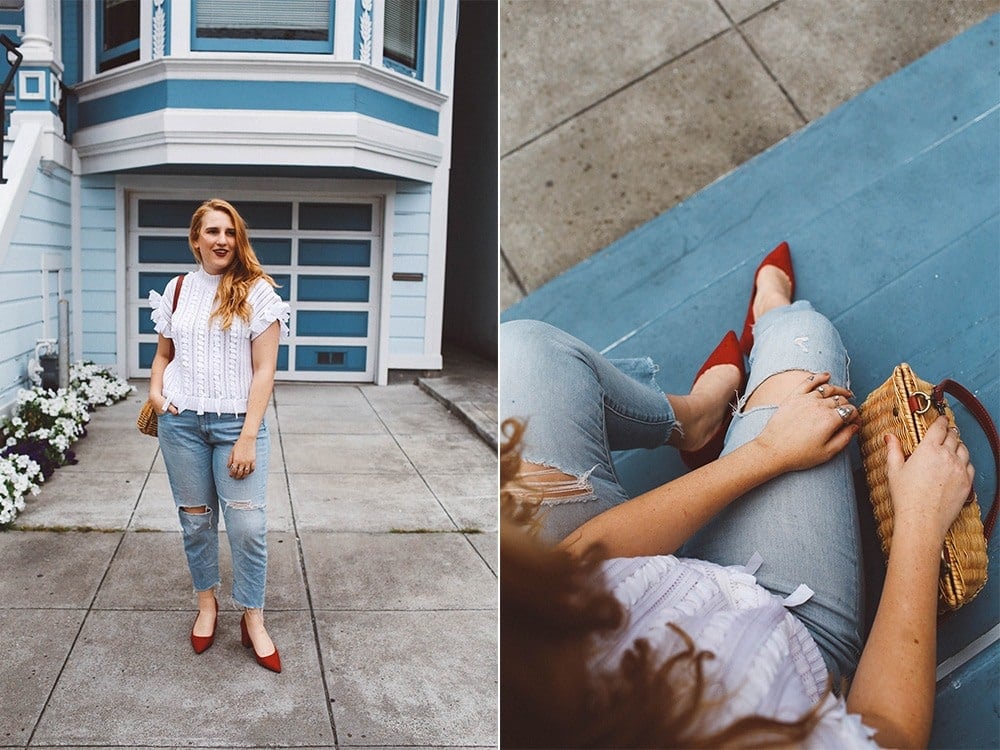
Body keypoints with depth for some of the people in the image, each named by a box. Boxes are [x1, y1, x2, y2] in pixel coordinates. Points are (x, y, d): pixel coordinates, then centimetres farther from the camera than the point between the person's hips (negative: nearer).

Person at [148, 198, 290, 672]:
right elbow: (163, 354, 19)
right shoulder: (177, 289, 7)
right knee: (195, 519, 11)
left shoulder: (256, 291, -4)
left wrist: (248, 438, -12)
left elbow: (263, 370, -7)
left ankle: (253, 620, 12)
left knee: (248, 524, -5)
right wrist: (154, 390, -3)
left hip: (236, 423, -3)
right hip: (181, 421, 3)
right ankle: (207, 604, 31)